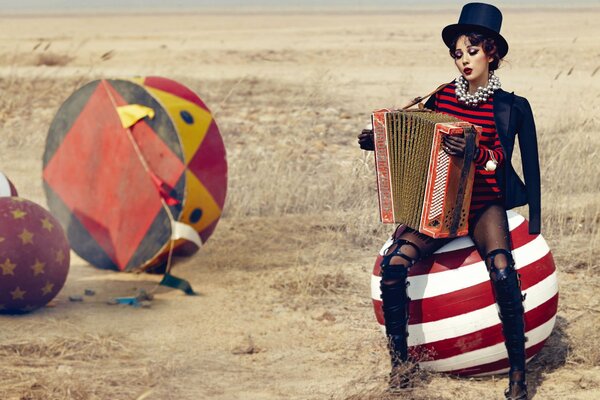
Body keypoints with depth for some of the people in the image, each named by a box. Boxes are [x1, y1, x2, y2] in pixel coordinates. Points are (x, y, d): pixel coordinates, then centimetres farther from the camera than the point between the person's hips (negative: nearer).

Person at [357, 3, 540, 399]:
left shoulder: (511, 107, 0)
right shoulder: (441, 98, 10)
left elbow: (502, 158, -14)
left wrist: (476, 152, -34)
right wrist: (379, 141, 0)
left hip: (486, 206, -3)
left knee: (503, 273, -32)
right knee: (394, 263, -23)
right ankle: (401, 360, -6)